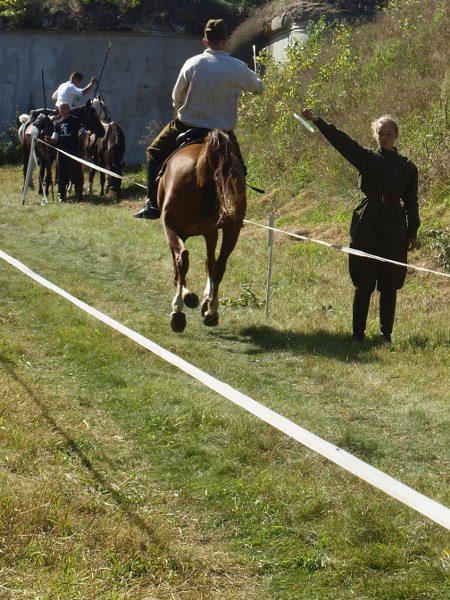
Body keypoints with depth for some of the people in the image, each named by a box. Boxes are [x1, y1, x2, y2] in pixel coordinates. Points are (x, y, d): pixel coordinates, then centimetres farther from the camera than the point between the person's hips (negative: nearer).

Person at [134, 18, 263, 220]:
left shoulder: (192, 63, -8)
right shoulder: (238, 68, -8)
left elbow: (176, 97, 4)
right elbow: (258, 88, 13)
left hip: (187, 127, 0)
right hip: (222, 133, 0)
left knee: (155, 153, 21)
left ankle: (153, 205, 10)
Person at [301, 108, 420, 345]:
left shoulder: (407, 167, 6)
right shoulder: (366, 158, 4)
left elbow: (411, 203, 9)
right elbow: (342, 141, -8)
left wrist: (412, 232, 4)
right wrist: (317, 121, -20)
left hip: (394, 231, 1)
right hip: (367, 227, -1)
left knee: (389, 286, 6)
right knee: (363, 284, 2)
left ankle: (386, 334, 16)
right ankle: (358, 334, 10)